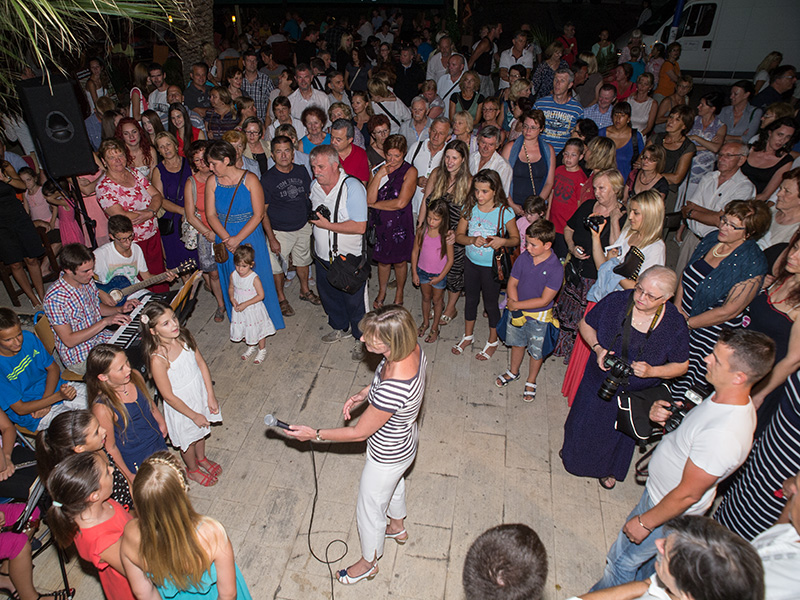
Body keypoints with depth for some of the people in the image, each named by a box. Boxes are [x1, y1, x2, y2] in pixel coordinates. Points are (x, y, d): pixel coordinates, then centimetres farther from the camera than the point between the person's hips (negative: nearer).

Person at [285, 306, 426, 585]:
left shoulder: (392, 390, -46)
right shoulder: (412, 348, -22)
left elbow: (359, 433, -29)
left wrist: (315, 434, -18)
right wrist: (363, 394, -9)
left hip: (388, 456, -8)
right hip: (405, 439, 8)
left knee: (369, 509, 21)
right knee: (394, 483, 36)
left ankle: (368, 562, 52)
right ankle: (398, 527, 67)